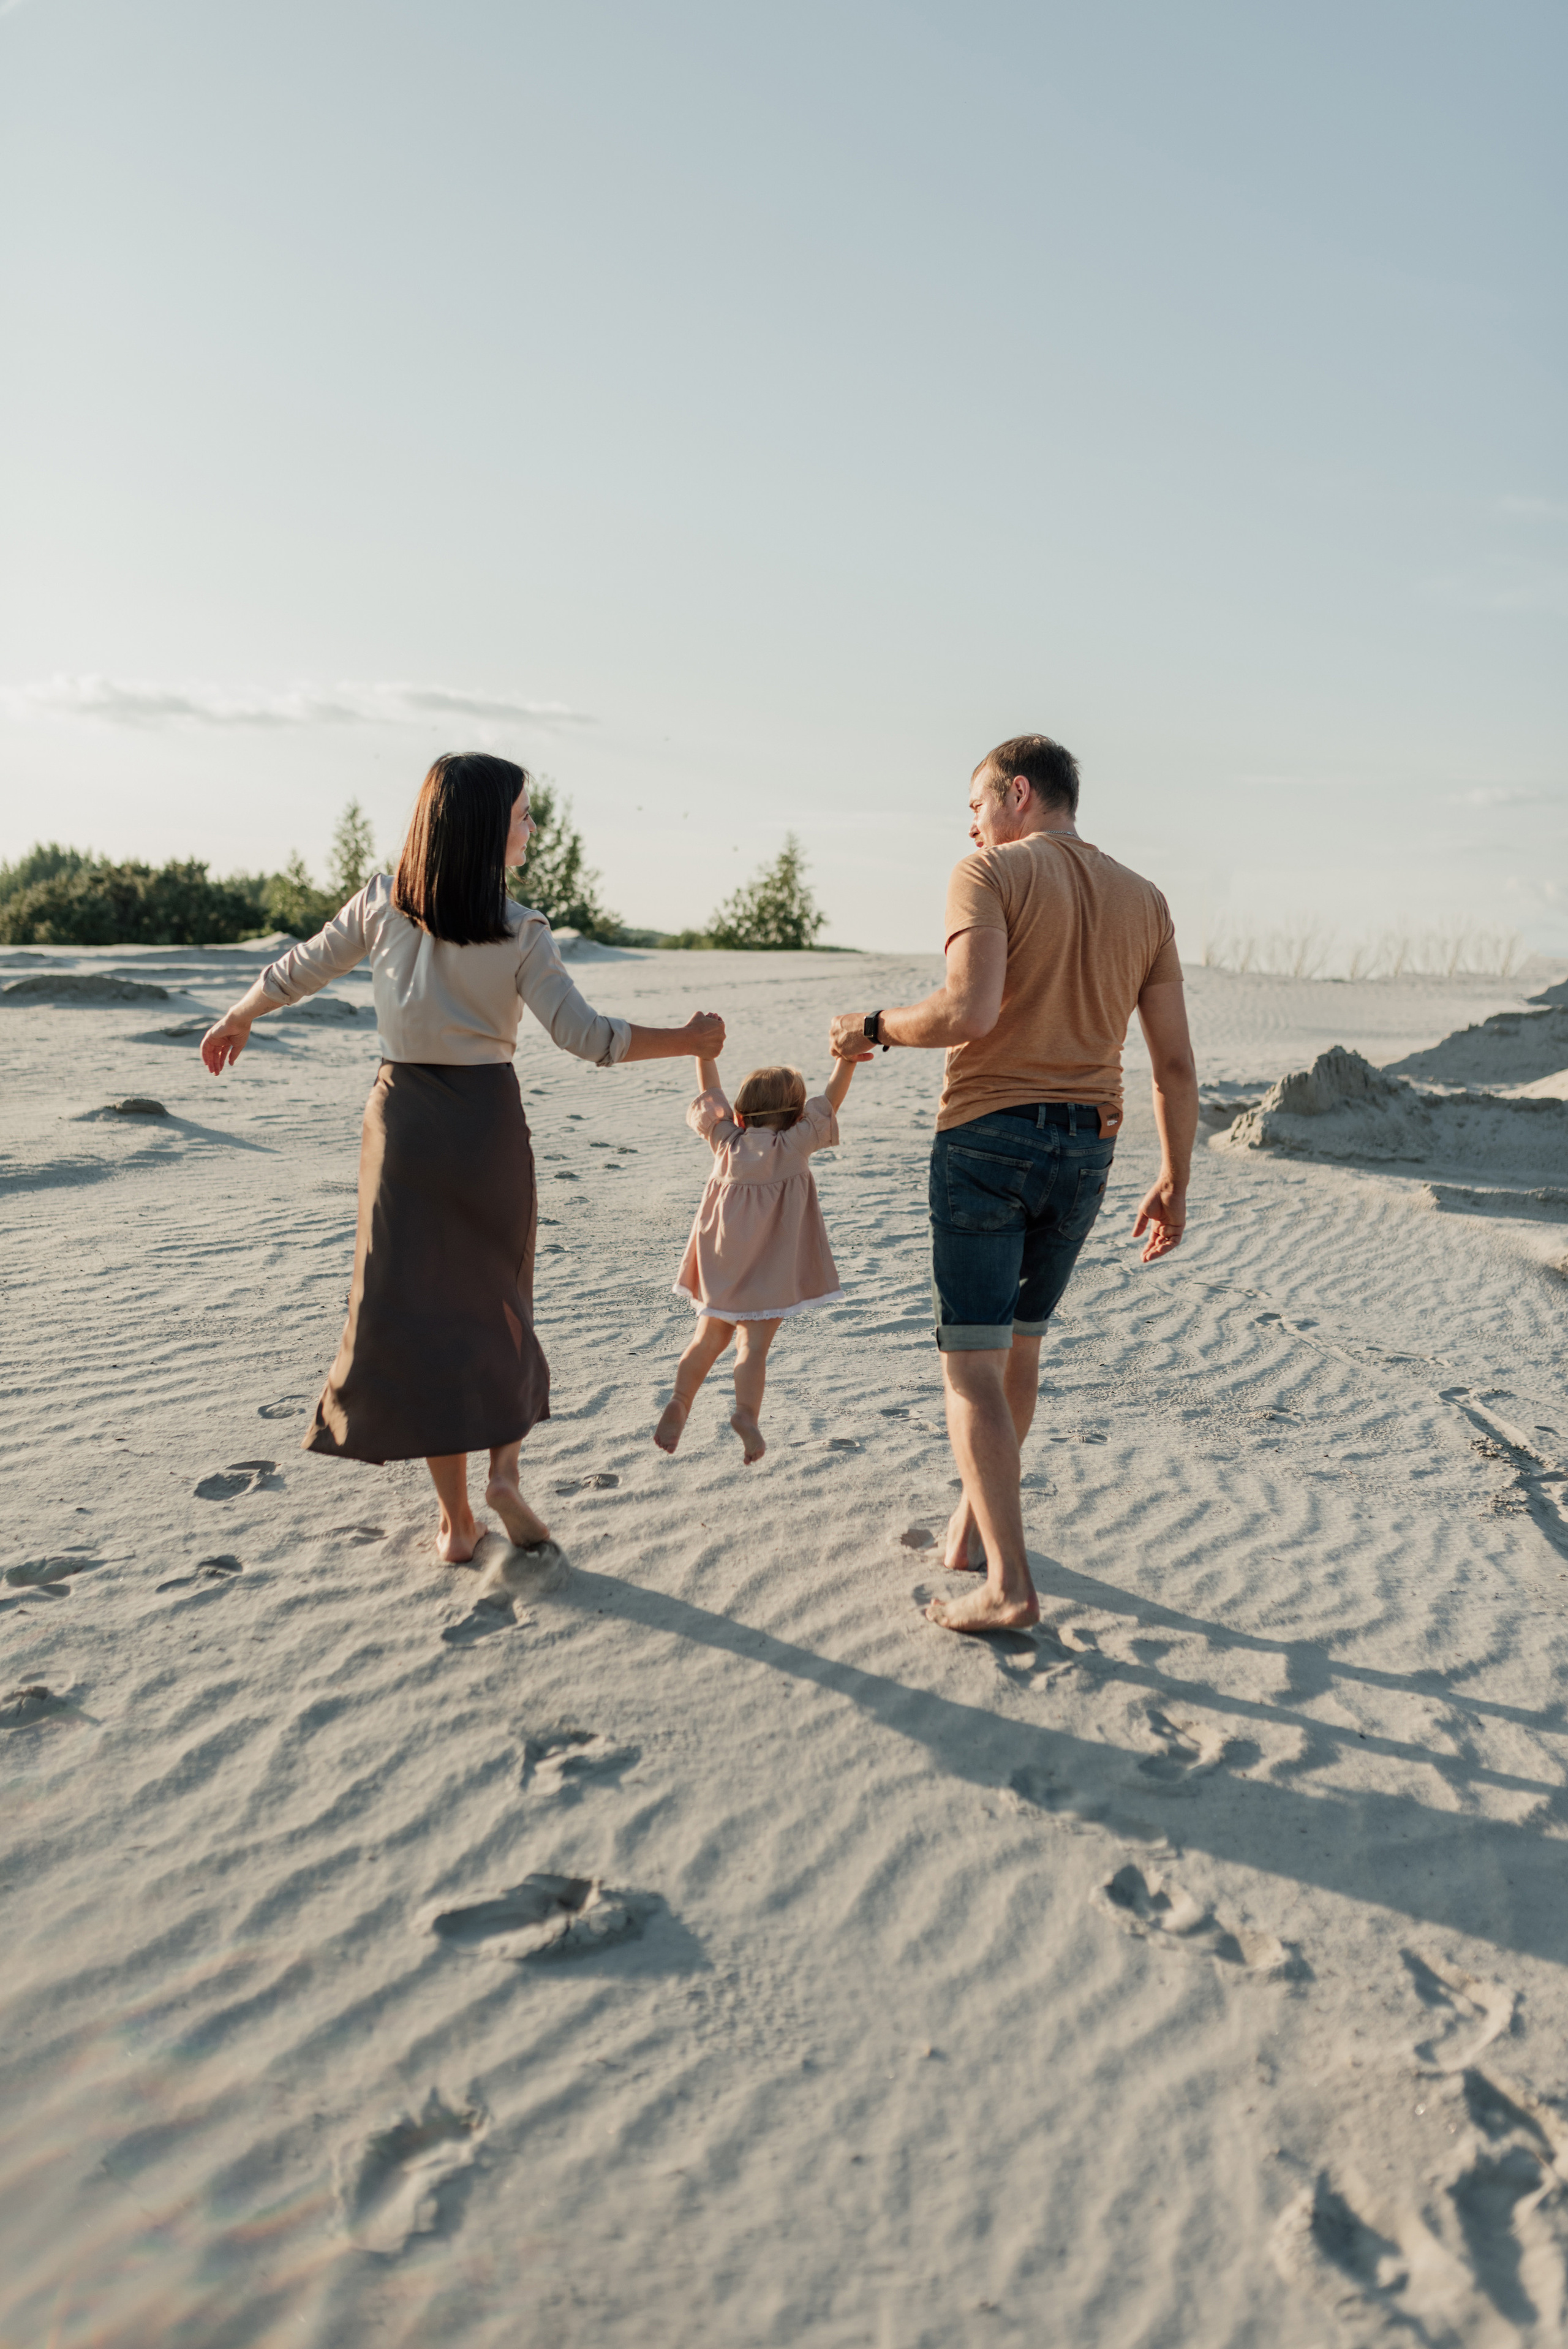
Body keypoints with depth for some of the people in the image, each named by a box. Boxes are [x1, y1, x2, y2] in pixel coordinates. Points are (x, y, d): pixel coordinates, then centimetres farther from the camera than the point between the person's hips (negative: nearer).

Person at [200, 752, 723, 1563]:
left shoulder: (382, 904, -2)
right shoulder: (521, 933, -10)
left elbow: (296, 971, 10)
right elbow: (586, 1037, -14)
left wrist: (235, 1021, 28)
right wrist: (688, 1040, -4)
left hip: (403, 1117, 1)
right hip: (488, 1122, -1)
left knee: (414, 1305, 6)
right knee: (496, 1299, 19)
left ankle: (456, 1514, 9)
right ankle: (505, 1467, 7)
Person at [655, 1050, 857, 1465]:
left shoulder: (727, 1142, 4)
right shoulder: (794, 1145, -5)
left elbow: (711, 1094, 14)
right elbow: (830, 1101, 0)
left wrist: (705, 1053, 23)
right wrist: (847, 1058, 4)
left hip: (721, 1261, 4)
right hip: (769, 1265, -4)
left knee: (710, 1337, 16)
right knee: (754, 1342, -5)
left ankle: (680, 1400, -1)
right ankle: (746, 1411, -25)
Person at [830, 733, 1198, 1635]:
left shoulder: (991, 874, -6)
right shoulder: (1144, 900, 11)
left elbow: (967, 1012, -22)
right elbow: (1177, 1062, 8)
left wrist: (875, 1027, -4)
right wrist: (1175, 1184, 14)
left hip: (988, 1136, -6)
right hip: (1086, 1151, 6)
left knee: (972, 1365, -1)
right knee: (1020, 1343, 21)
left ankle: (1009, 1584, -6)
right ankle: (972, 1526, 34)